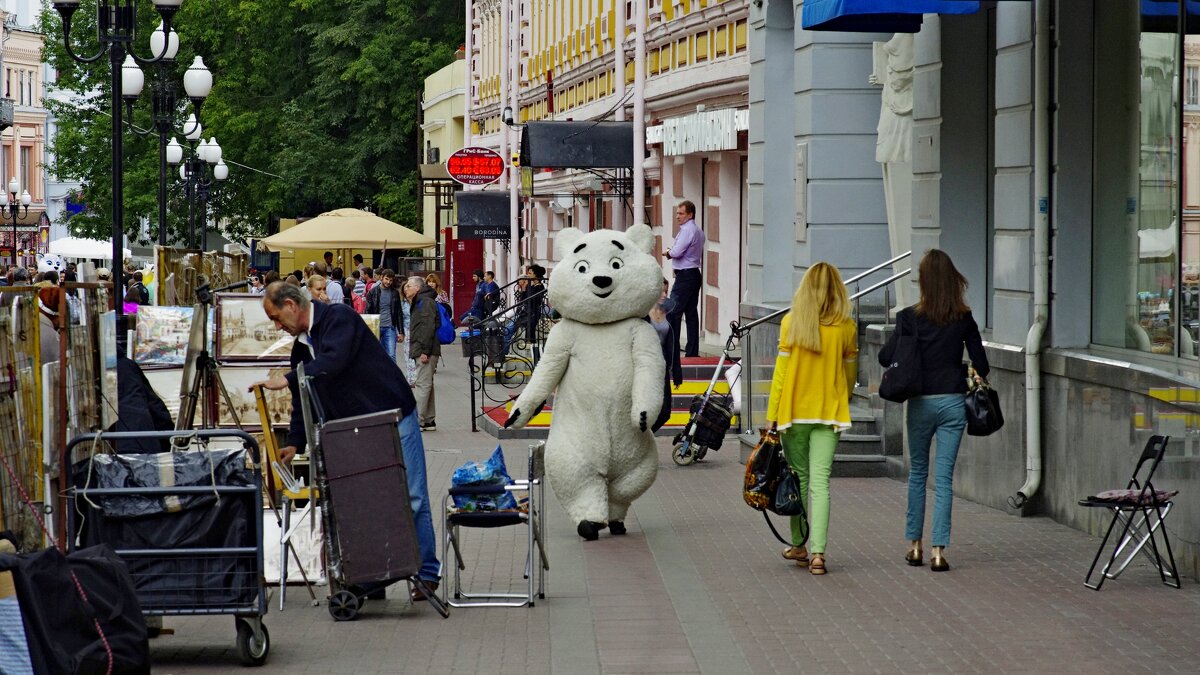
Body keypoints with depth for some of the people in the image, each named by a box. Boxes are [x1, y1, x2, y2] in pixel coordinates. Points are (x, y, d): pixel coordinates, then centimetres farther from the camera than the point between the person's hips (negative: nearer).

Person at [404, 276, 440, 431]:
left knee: (422, 384, -11)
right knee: (426, 384, 11)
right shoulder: (419, 302, 23)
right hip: (422, 351, 11)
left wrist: (425, 351, -23)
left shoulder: (426, 302, -10)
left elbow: (428, 327, -19)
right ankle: (429, 421, 14)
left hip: (426, 351, -11)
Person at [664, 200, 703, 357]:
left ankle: (672, 350, -11)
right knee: (692, 314, 10)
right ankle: (693, 351, 10)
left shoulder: (687, 230, -14)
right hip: (695, 275, 10)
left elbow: (676, 252, -22)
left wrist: (668, 252, 1)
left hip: (685, 276, -10)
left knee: (673, 314, -8)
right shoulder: (699, 231, 16)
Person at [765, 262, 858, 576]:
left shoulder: (791, 322, -6)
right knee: (820, 481, -2)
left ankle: (798, 545, 22)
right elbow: (851, 373, 8)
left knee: (798, 479, 13)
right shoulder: (846, 327, -2)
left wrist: (772, 415, 0)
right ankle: (818, 552, -11)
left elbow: (781, 371, -5)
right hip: (829, 412, 0)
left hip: (794, 410, 0)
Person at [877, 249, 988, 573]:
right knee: (944, 477, 2)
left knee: (917, 473, 15)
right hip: (953, 402, 1)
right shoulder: (964, 319, -2)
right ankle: (938, 551, -2)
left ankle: (914, 544, 18)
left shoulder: (910, 317, -7)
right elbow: (981, 367, 0)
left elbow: (886, 357, -11)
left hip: (921, 403, 0)